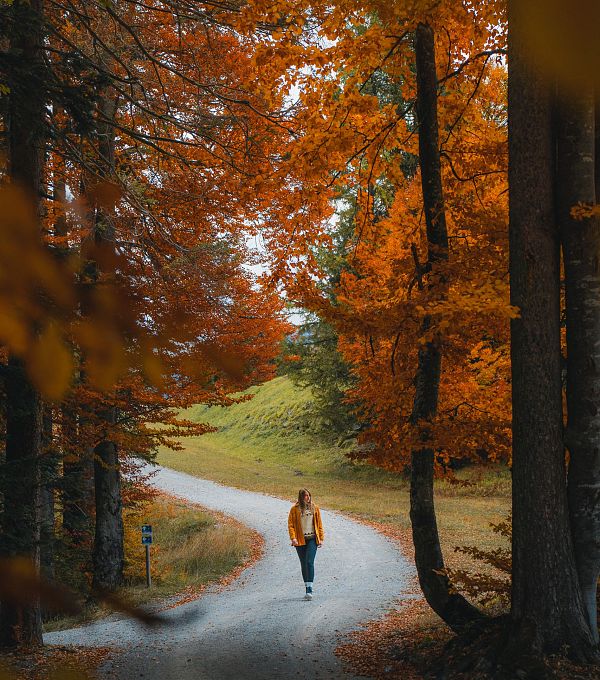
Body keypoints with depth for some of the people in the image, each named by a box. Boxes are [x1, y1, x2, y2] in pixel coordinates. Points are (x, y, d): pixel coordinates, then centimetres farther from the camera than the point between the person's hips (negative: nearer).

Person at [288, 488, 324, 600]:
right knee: (303, 564, 8)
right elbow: (290, 524, 0)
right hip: (300, 540, 1)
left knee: (310, 562, -13)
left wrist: (321, 538, 6)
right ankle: (307, 589, 17)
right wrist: (293, 538, -12)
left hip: (312, 539, -1)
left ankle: (309, 589, -16)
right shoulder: (295, 509, 1)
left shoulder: (315, 508, 7)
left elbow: (319, 524, 11)